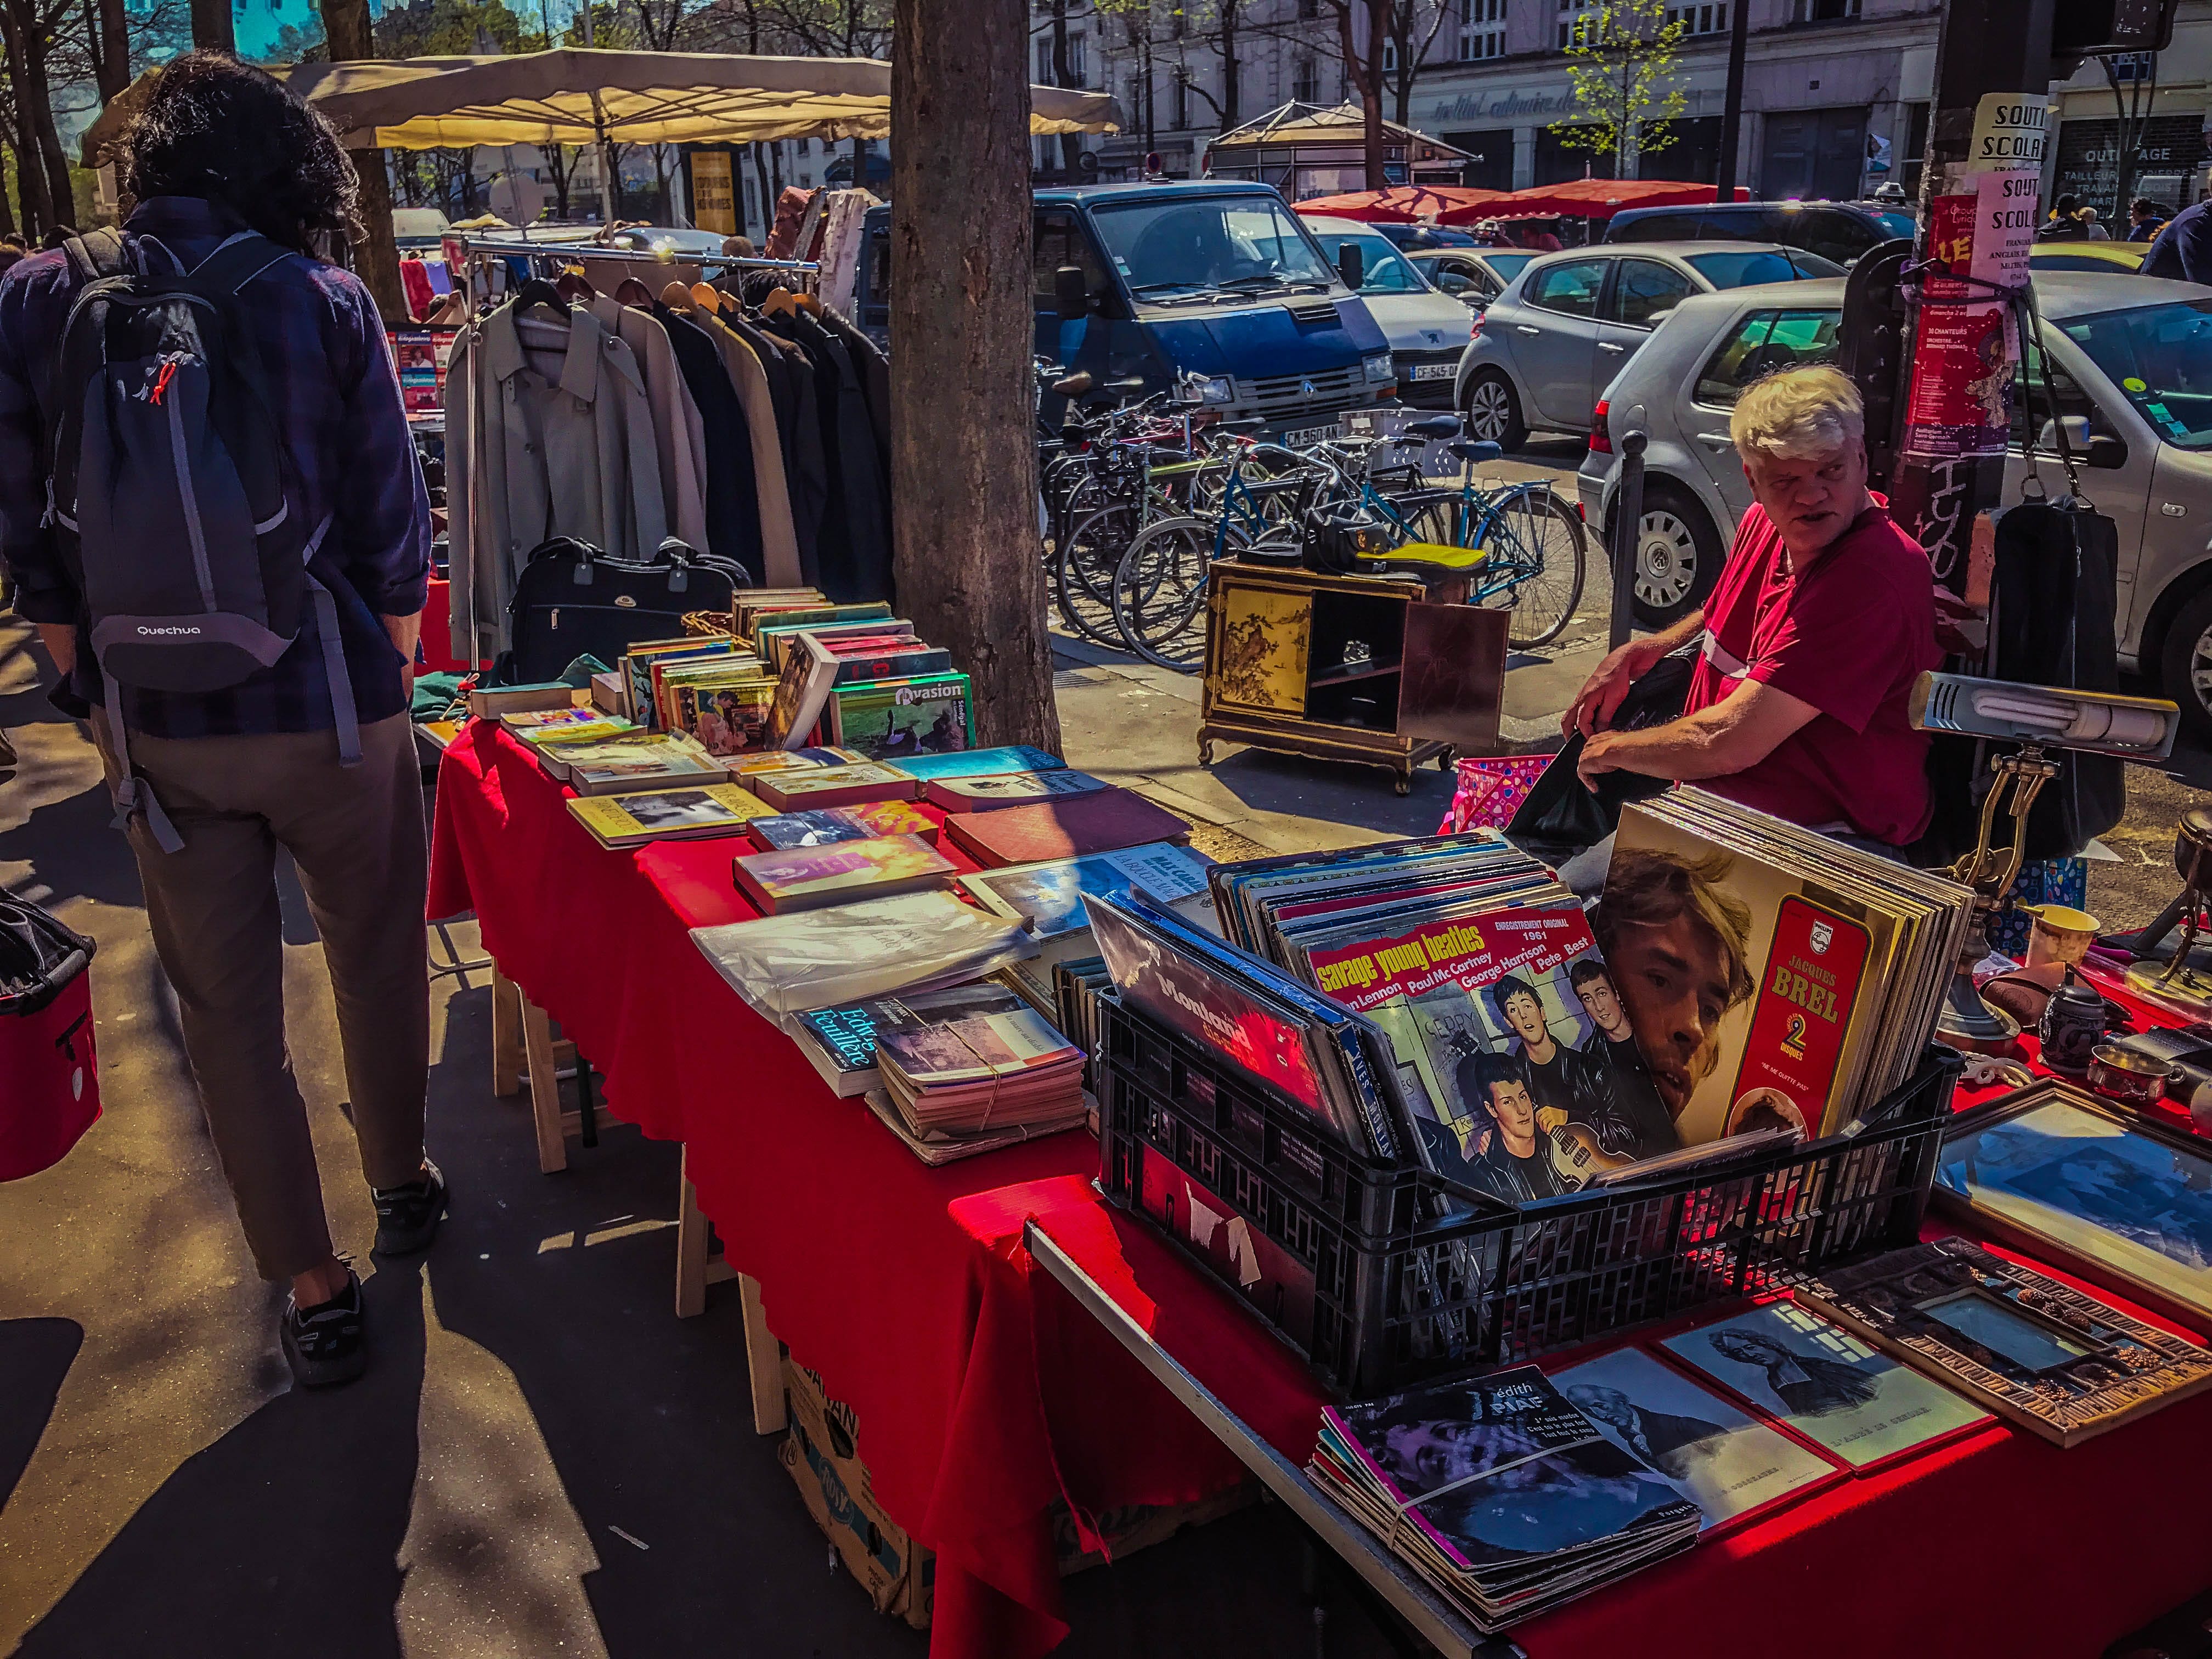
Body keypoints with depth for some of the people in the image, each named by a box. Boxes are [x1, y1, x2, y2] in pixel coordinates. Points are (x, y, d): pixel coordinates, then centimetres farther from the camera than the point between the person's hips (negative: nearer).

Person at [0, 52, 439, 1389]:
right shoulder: (327, 304, -8)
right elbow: (395, 526, -6)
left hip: (157, 730, 1)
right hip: (330, 713, -1)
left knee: (230, 1014, 11)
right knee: (380, 969, 20)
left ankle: (315, 1292, 18)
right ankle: (403, 1188, 39)